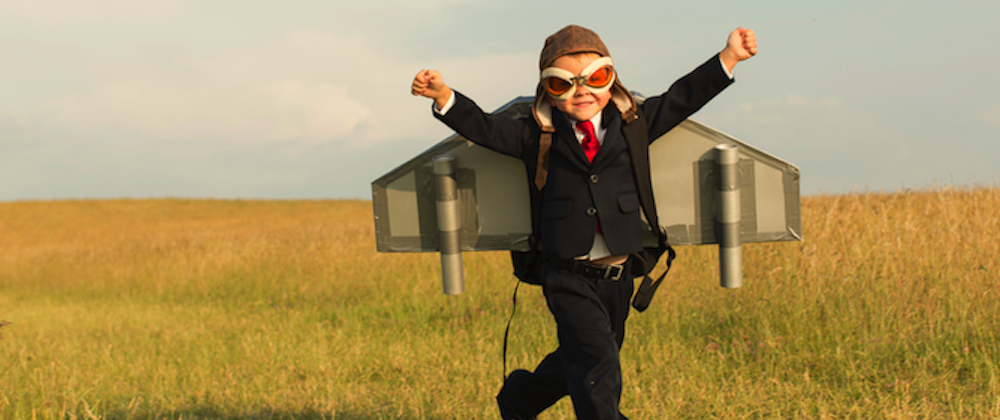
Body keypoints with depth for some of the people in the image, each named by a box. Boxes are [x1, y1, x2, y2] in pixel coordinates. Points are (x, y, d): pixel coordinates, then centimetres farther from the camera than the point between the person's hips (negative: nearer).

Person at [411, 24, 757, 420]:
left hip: (616, 276, 4)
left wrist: (729, 57, 3)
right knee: (598, 366, -17)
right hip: (568, 278, -4)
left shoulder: (631, 124, 6)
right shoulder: (538, 136, 1)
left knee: (577, 364, 21)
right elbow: (484, 127, -3)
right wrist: (443, 95, -19)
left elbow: (682, 98, 8)